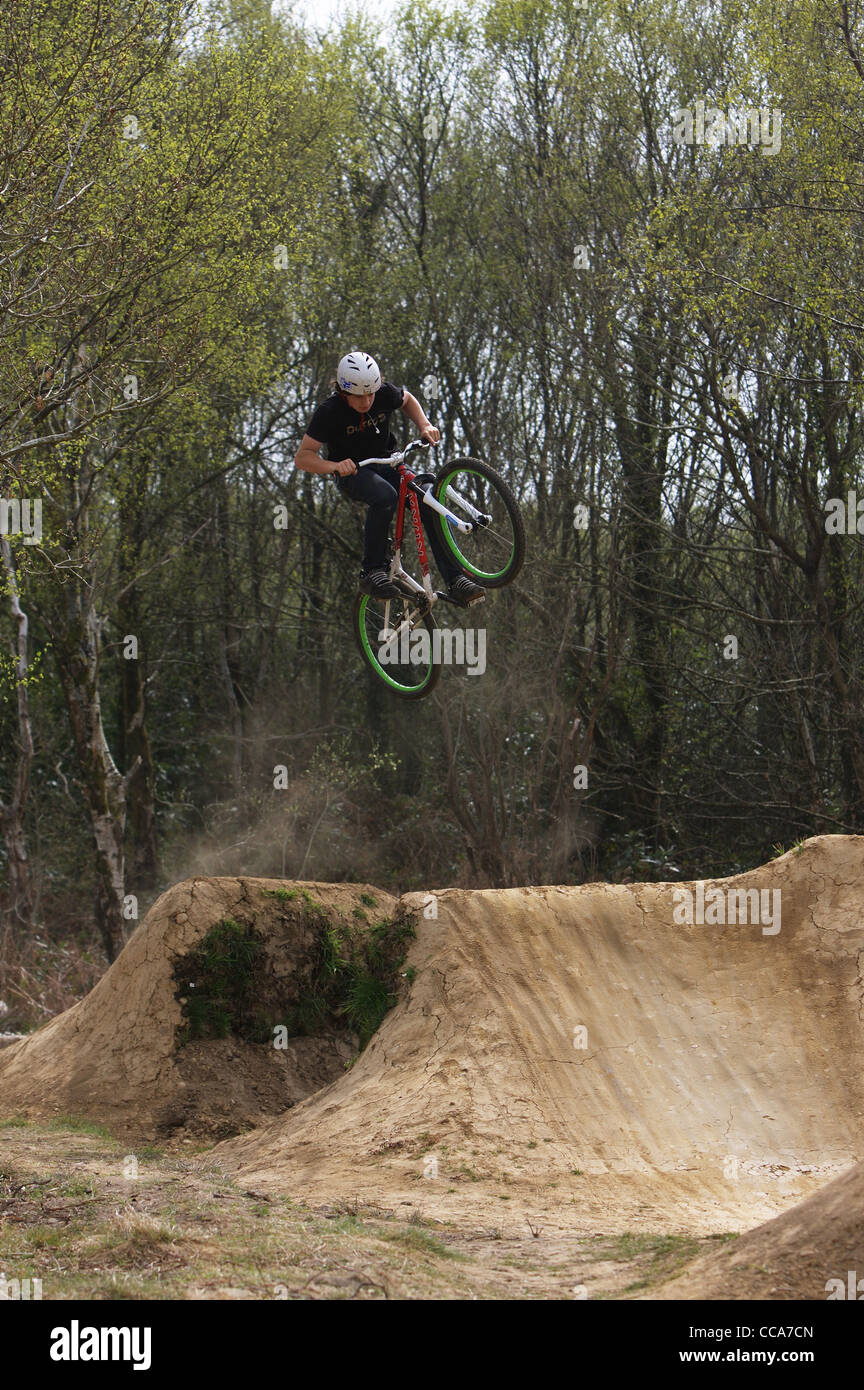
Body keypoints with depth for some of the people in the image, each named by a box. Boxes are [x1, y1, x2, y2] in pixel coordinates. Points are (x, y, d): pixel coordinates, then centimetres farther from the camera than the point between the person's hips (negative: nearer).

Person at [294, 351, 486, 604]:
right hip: (352, 472, -4)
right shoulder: (330, 412, -21)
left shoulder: (385, 393, -12)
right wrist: (334, 466, -40)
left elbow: (407, 400, 14)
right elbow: (302, 457, -22)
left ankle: (455, 582, -20)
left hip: (386, 462, 4)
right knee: (385, 497, -38)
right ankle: (372, 573, -27)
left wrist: (425, 426, -4)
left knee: (429, 503, -22)